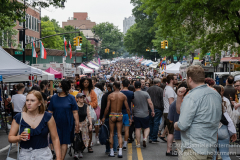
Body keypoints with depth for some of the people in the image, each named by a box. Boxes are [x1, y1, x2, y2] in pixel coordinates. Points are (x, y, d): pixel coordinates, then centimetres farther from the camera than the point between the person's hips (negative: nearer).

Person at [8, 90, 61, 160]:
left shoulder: (47, 117, -6)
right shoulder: (18, 117, -3)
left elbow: (55, 138, -3)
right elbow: (10, 138, 4)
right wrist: (19, 137, -18)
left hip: (43, 154, -1)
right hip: (25, 154, 1)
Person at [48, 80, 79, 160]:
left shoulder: (71, 98, -1)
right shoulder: (54, 98, 5)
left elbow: (75, 112, -2)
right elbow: (50, 112, 7)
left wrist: (77, 124, -6)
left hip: (67, 124, -1)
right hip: (56, 124, 1)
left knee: (64, 142, 6)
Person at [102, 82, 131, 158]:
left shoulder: (110, 95, -7)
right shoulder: (123, 96, -2)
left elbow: (107, 108, -7)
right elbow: (127, 108, -3)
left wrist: (104, 117, 4)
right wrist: (129, 117, 7)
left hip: (112, 115, -1)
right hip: (120, 115, 1)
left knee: (111, 134, 10)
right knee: (119, 134, 5)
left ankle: (111, 152, 14)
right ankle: (120, 151, -7)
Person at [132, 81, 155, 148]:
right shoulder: (145, 93, -7)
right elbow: (150, 103, -9)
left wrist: (131, 114, 16)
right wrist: (153, 111, 2)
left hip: (136, 115, 0)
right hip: (145, 114, 0)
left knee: (137, 128, 7)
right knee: (147, 127, 13)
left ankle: (138, 143, 10)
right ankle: (145, 138, -10)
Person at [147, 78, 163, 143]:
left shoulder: (149, 89, 6)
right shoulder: (160, 90, -7)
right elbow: (162, 100, -8)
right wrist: (162, 109, 0)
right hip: (157, 109, -4)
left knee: (150, 123, 11)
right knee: (156, 123, 0)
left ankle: (150, 138, 12)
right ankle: (154, 139, 1)